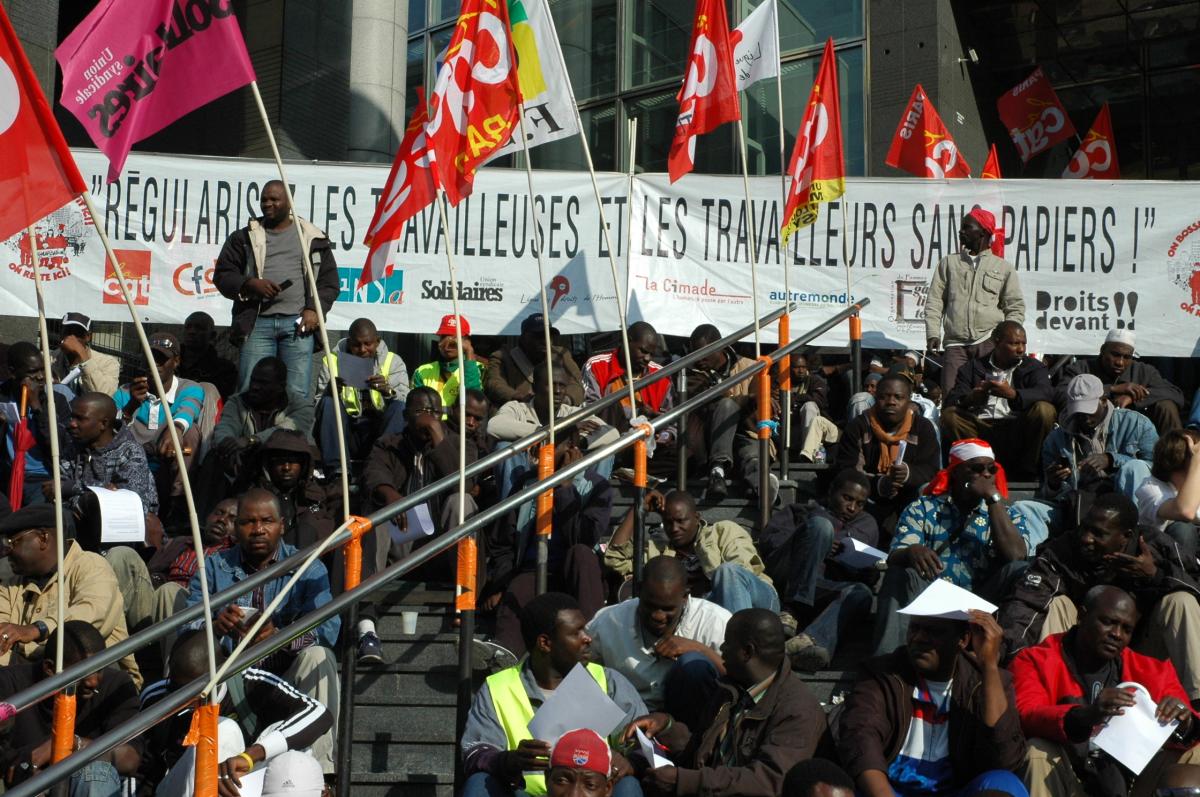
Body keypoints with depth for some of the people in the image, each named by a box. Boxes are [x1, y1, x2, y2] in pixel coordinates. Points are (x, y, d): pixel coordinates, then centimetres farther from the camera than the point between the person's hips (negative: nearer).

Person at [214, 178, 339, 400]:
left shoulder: (313, 238, 14)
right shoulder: (244, 238, 14)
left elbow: (330, 279, 12)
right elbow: (222, 276, 10)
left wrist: (314, 309, -4)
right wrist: (251, 284, -9)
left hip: (298, 323, 0)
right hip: (258, 323, 1)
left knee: (298, 394, -5)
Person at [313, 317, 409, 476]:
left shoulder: (393, 362, 8)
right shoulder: (332, 361, 7)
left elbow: (407, 403, -6)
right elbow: (319, 409, -1)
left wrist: (388, 391, -27)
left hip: (378, 432, 0)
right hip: (345, 435, 0)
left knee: (400, 407, -26)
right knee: (329, 403, -25)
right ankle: (336, 470, -35)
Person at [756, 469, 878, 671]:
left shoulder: (866, 524, 35)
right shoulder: (800, 511, 28)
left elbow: (869, 575, 24)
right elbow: (767, 539, 10)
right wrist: (816, 546, -3)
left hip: (820, 591, 2)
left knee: (860, 593, -31)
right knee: (820, 524, -24)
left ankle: (809, 641, -62)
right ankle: (791, 612, -35)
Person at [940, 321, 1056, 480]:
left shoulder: (1034, 367, 13)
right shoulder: (973, 367, 15)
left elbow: (1046, 393, -10)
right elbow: (951, 400, 1)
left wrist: (1012, 394, -29)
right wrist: (969, 399, -25)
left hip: (1015, 431, -1)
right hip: (980, 428, 1)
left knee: (1044, 410, -26)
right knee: (949, 415, -22)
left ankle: (1026, 472, -15)